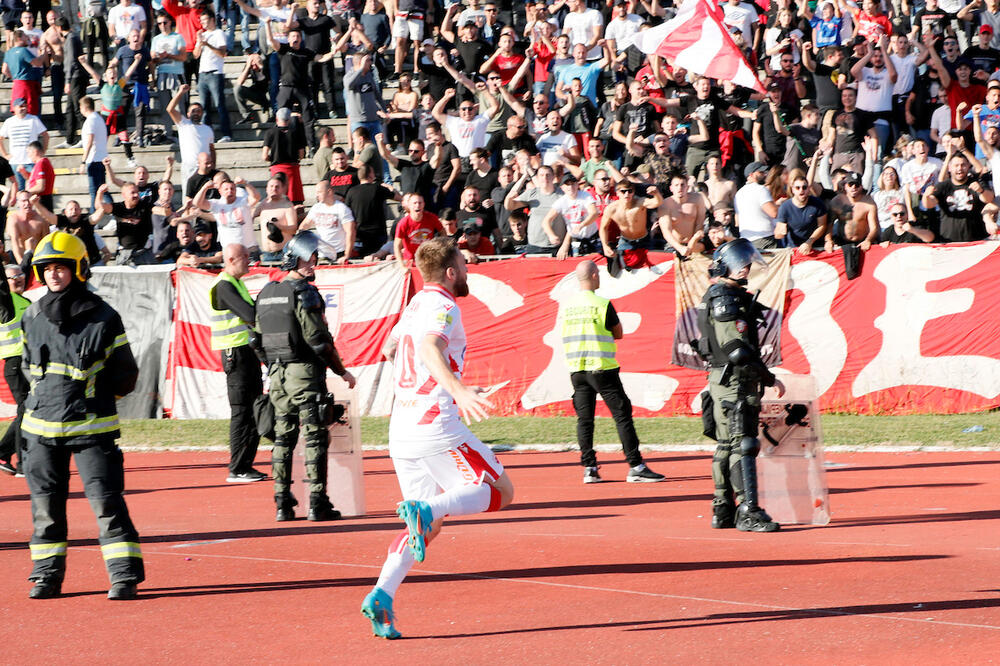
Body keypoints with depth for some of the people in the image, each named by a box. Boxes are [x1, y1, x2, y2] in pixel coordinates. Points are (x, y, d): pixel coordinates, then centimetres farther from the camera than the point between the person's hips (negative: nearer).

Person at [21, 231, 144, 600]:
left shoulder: (103, 318, -5)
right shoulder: (32, 317, 7)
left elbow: (126, 375, 2)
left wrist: (95, 397, -2)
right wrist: (47, 395, 13)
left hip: (91, 427, -4)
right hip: (42, 427, 4)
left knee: (106, 501, -8)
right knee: (45, 504, 8)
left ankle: (125, 575, -4)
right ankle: (47, 576, 18)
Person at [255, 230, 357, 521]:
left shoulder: (266, 293, 11)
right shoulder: (305, 293, -12)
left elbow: (260, 338, 15)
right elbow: (319, 339, -15)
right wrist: (342, 371, -6)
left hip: (277, 374, 7)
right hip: (305, 371, -7)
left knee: (283, 438, 10)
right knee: (315, 437, -3)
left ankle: (283, 505, 8)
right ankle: (317, 505, -5)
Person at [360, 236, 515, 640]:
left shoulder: (415, 305, 18)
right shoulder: (443, 308, -8)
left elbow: (389, 349, 37)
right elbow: (431, 348, -29)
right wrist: (458, 389, -45)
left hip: (400, 431, 8)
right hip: (436, 425, -8)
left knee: (428, 526, 13)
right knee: (499, 491, 1)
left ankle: (381, 596, -6)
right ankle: (425, 509, -24)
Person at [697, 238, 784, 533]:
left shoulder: (723, 297, 19)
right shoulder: (724, 300, -14)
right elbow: (738, 350, -20)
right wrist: (769, 378, -15)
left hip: (725, 380, 11)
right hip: (734, 379, -11)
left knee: (726, 445, 14)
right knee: (742, 444, -13)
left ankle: (723, 511, 19)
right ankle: (748, 512, -17)